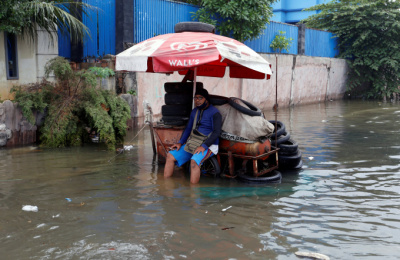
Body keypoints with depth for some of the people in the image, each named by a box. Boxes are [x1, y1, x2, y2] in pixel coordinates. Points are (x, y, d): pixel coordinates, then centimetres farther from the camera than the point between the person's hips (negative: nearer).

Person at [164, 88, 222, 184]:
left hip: (208, 145, -7)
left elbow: (216, 132, -15)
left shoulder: (214, 113, -7)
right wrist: (180, 143, 5)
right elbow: (188, 128, 19)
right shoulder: (194, 111, 15)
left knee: (194, 161, -36)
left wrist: (204, 146, -25)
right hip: (191, 143, 8)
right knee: (170, 156, -5)